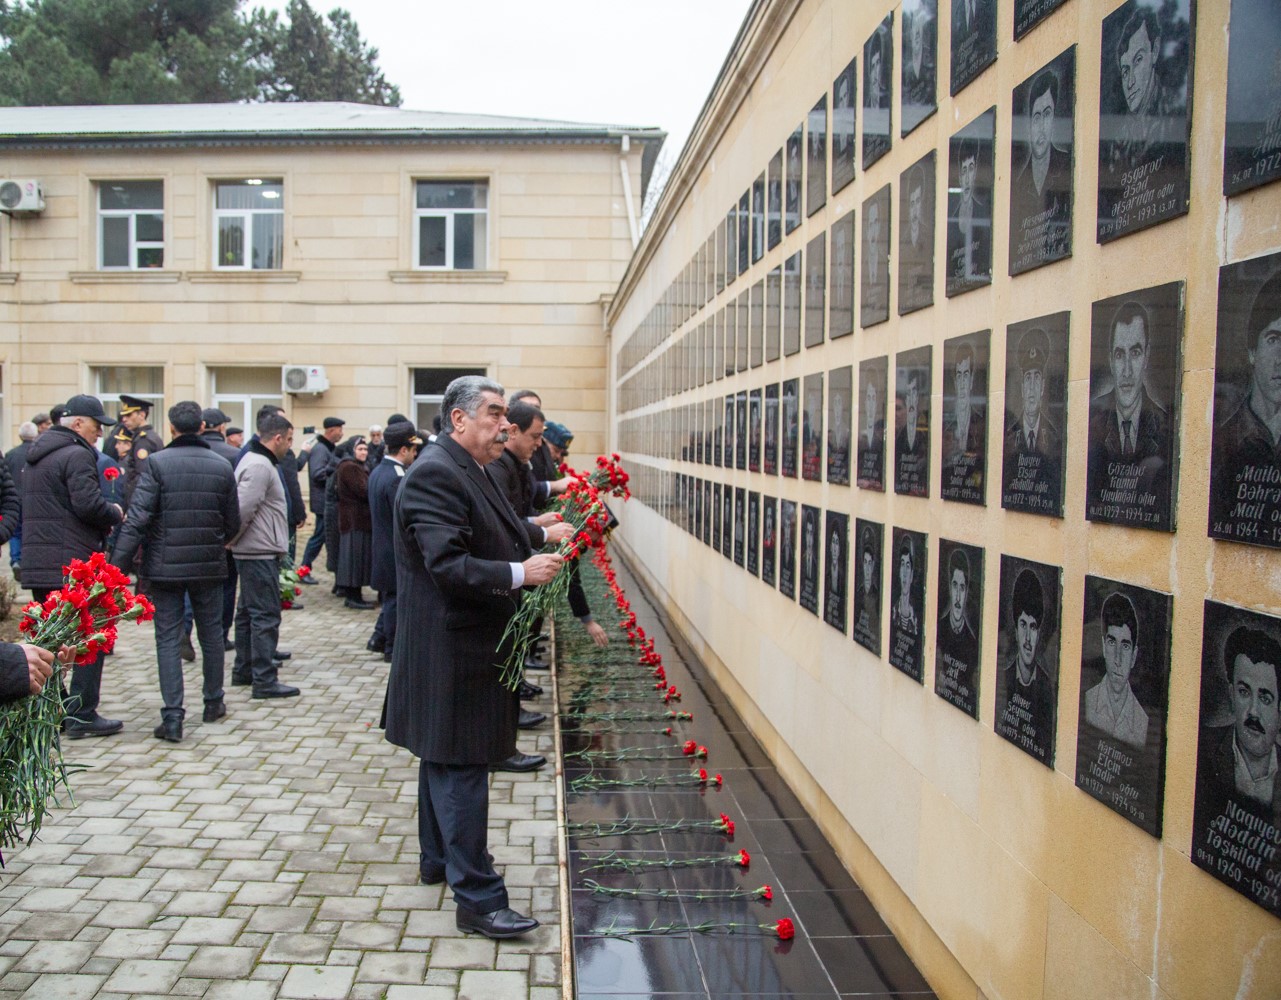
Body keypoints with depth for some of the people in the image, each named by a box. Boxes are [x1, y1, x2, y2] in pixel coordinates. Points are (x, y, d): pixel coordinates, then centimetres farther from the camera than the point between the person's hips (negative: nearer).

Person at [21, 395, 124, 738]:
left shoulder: (36, 456, 19)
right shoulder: (77, 455, -12)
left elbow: (29, 508, 22)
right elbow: (88, 504, -22)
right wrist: (115, 514, -1)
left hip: (36, 564, 9)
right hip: (74, 564, -9)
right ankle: (82, 714, 0)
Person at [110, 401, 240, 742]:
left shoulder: (158, 463, -10)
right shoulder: (222, 466, -1)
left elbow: (137, 519, -15)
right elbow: (233, 522, 4)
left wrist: (117, 565, -13)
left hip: (166, 565, -2)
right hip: (209, 564, 3)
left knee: (168, 639, 3)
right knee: (211, 634, 16)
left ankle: (172, 716, -1)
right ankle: (214, 703, 29)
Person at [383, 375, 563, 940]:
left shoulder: (466, 470, 12)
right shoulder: (435, 475, -20)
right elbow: (449, 567, -27)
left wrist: (533, 540, 7)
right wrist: (520, 572, -24)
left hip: (463, 646, 11)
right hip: (451, 652, -11)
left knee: (446, 761, 22)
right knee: (461, 770, -4)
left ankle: (439, 860, 37)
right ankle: (476, 898, 4)